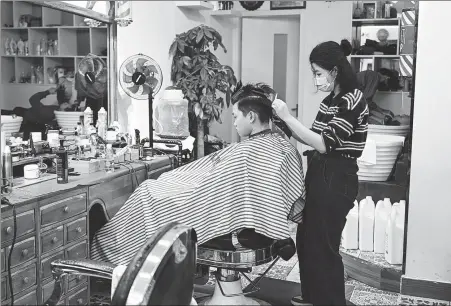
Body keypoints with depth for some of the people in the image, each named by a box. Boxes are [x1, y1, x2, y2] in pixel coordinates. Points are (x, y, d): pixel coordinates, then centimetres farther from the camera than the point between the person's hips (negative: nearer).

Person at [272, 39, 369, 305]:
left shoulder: (352, 100, -17)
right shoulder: (331, 101, 11)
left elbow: (325, 144, -22)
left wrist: (288, 117, -21)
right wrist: (287, 124, 2)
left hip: (337, 180, -9)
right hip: (320, 175, 9)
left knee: (324, 246, 2)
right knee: (306, 239, 17)